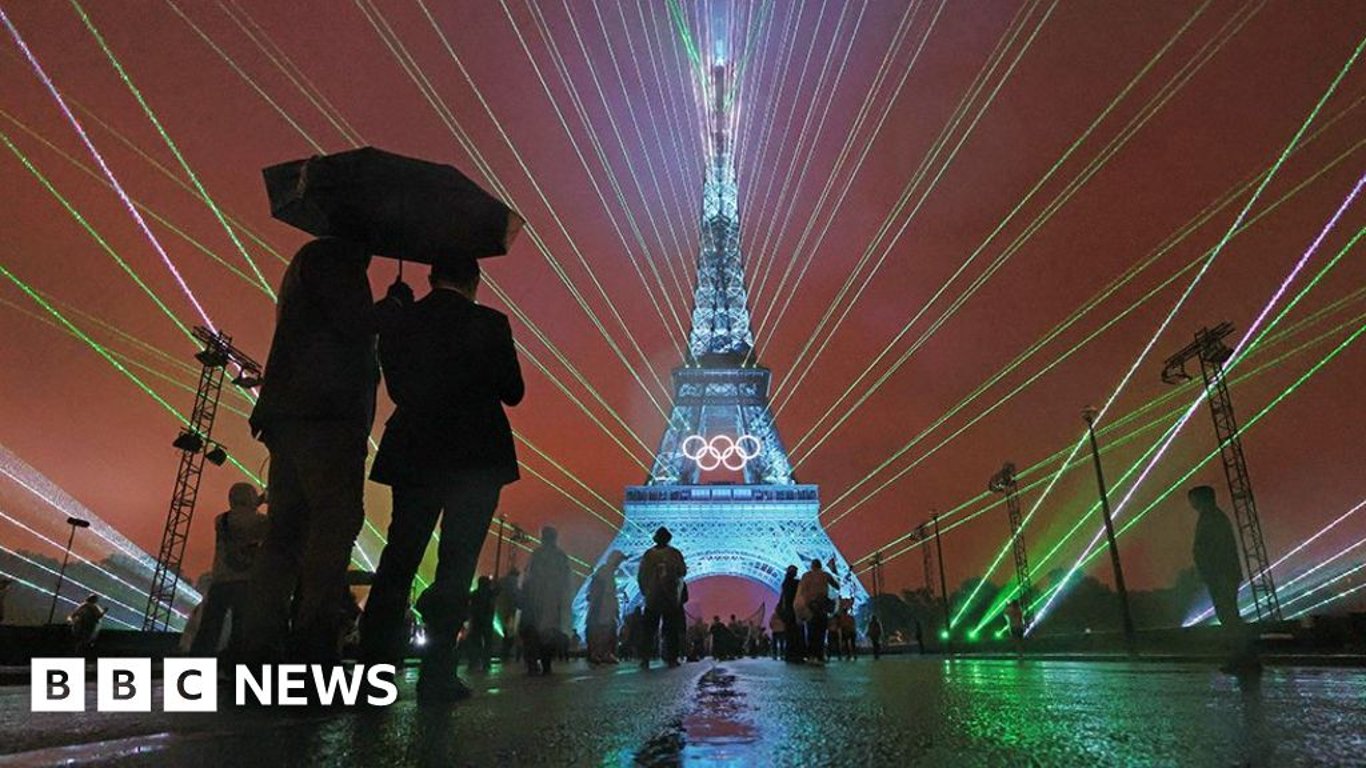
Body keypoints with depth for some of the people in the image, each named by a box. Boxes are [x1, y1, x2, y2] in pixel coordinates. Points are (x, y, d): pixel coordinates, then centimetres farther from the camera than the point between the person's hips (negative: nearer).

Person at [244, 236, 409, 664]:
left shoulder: (307, 263, 32)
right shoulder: (330, 256, 3)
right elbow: (353, 321, -10)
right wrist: (396, 302, 6)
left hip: (290, 417, 10)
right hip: (325, 416, -10)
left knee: (288, 529, 5)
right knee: (338, 519, -17)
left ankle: (262, 644, 3)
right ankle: (312, 641, -24)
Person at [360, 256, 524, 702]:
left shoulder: (397, 324, 5)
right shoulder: (488, 324, -6)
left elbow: (396, 388, 13)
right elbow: (513, 392, -1)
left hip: (413, 456, 4)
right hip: (475, 459, -3)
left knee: (398, 558, 10)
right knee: (456, 564, 2)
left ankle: (374, 663, 11)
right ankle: (437, 673, 3)